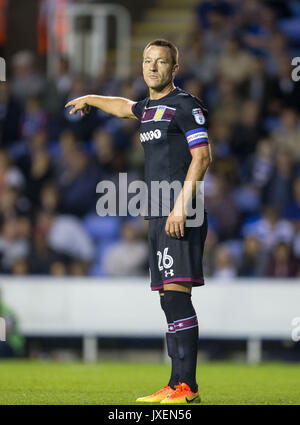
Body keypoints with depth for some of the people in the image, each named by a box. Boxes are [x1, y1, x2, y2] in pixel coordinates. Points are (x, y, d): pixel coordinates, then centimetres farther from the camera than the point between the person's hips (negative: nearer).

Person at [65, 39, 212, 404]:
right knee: (168, 299, 4)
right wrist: (89, 99, 62)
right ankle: (177, 386, 3)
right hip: (158, 215, 9)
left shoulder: (185, 106, -5)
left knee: (177, 293, -16)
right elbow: (124, 106, 44)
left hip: (179, 215, -9)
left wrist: (182, 205, -20)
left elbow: (202, 156, -12)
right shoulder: (149, 107, 21)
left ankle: (186, 386, -22)